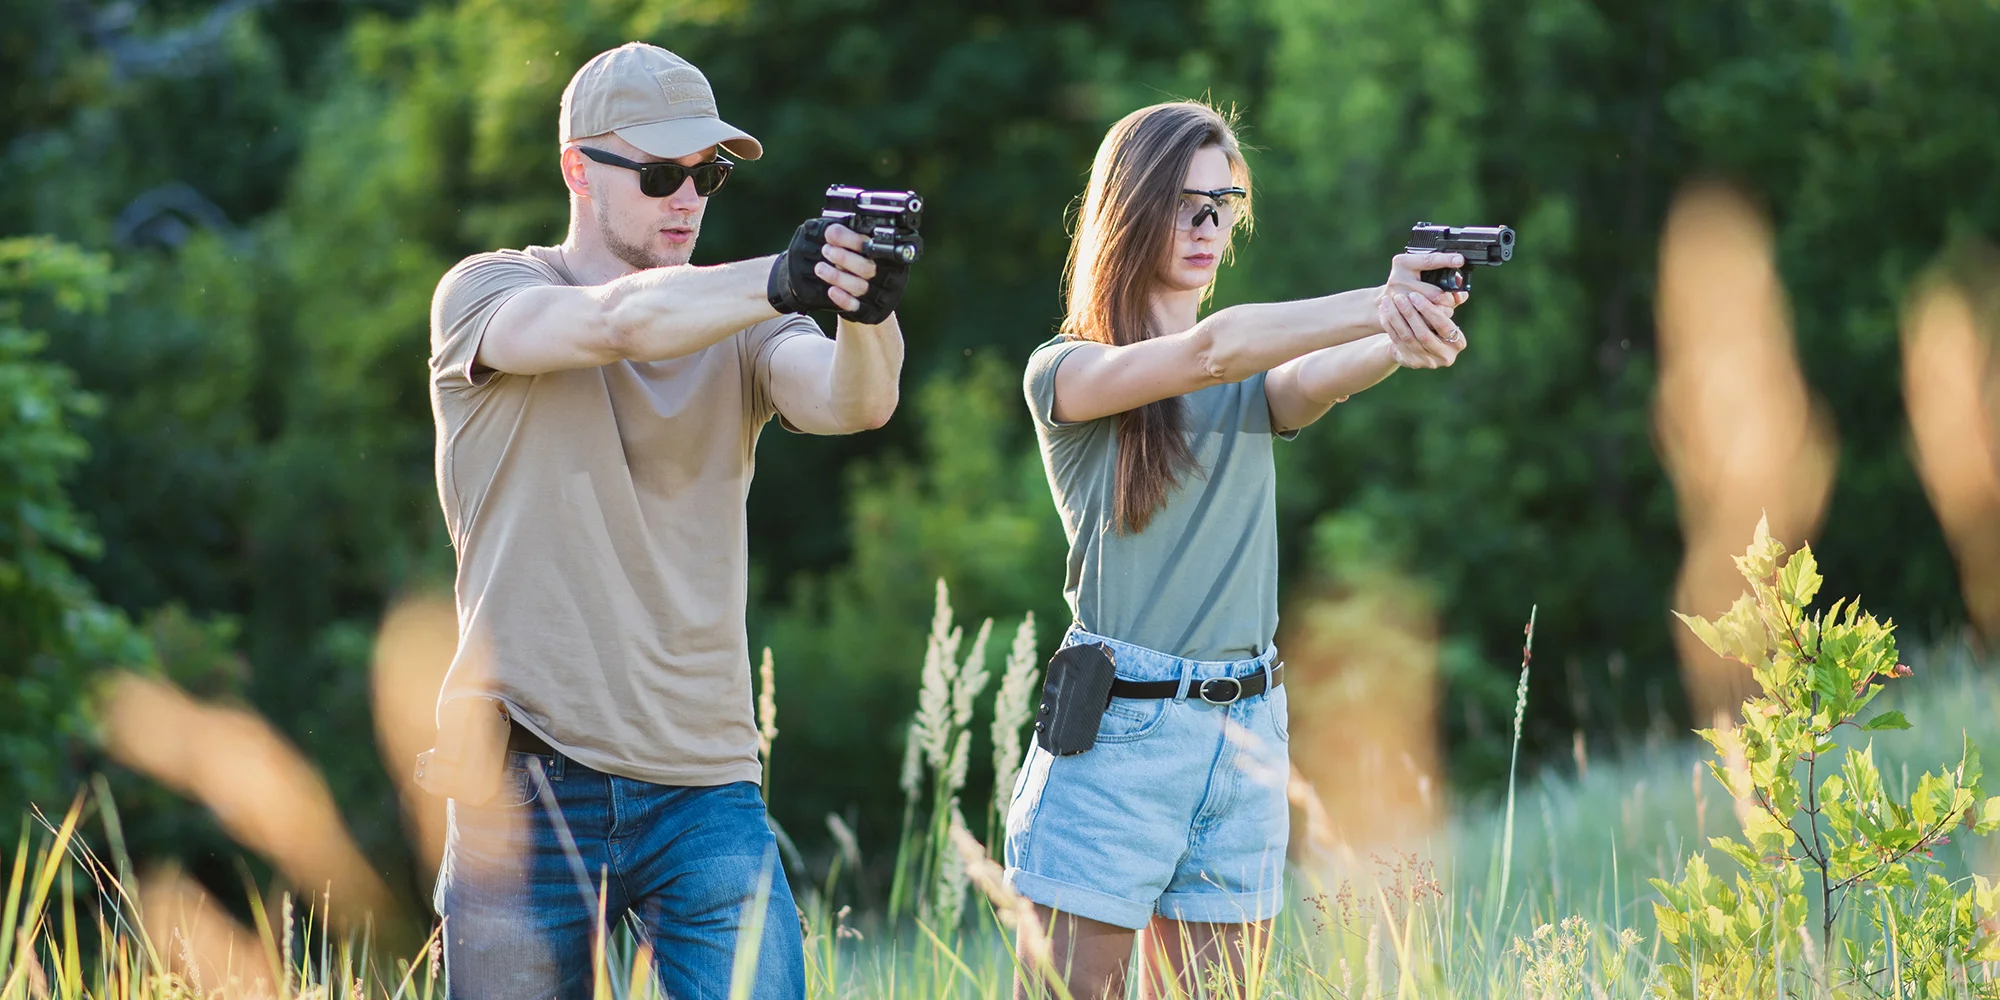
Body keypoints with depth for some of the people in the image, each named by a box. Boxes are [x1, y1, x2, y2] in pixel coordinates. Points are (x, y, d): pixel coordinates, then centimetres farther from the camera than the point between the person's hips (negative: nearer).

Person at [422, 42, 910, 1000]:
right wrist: (778, 280, -36)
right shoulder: (484, 293, 2)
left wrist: (866, 318, -35)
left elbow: (846, 401, -11)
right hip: (528, 785, -2)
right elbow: (613, 321, -20)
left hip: (704, 788, 2)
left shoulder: (735, 328, 10)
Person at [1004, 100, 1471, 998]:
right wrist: (1377, 304, -31)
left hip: (1245, 730, 5)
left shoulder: (1256, 384, 13)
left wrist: (1405, 336, -35)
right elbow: (1208, 351, -19)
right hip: (1116, 726, -5)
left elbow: (1324, 375, -11)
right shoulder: (1066, 373, -2)